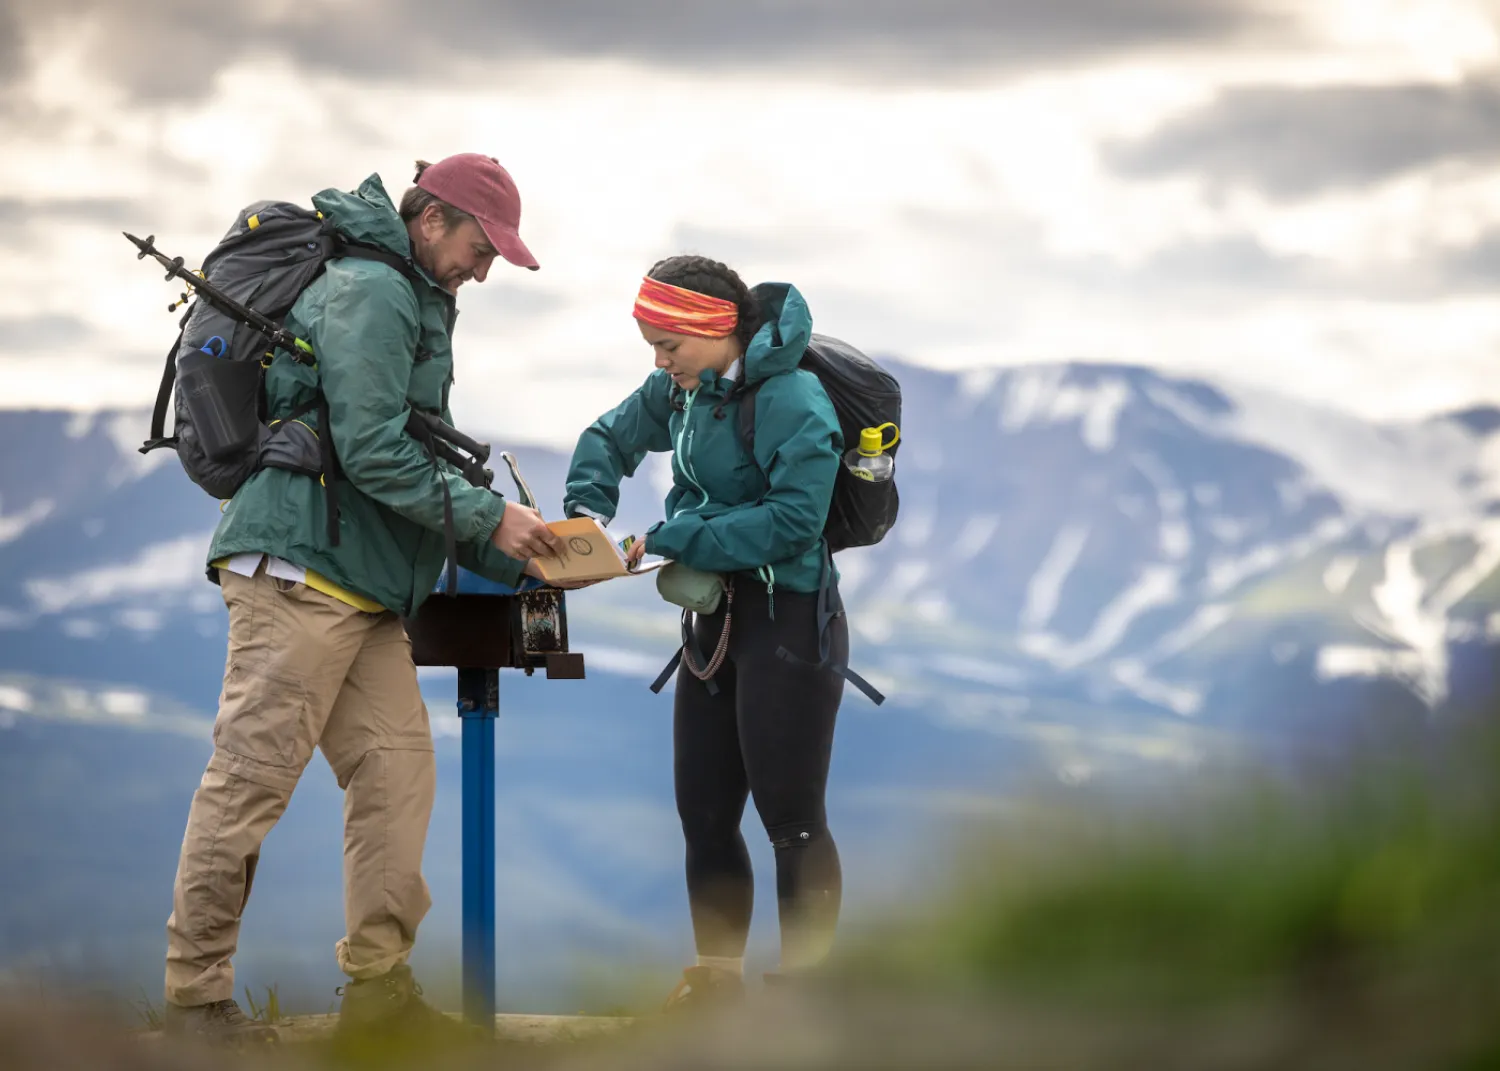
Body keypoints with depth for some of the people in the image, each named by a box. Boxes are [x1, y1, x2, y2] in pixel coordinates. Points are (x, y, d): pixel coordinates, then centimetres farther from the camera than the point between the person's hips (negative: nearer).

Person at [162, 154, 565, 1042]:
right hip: (300, 567, -10)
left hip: (365, 590, 10)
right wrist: (488, 517, -13)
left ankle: (379, 987, 5)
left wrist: (508, 555, 13)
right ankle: (197, 995, -4)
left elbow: (404, 461, 23)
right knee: (251, 779, -7)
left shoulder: (413, 303, 24)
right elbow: (372, 451, -18)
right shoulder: (369, 292, -9)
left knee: (398, 770, 3)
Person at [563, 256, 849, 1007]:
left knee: (789, 817, -6)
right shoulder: (684, 388, 5)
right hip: (718, 617, 9)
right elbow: (612, 436, 19)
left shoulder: (791, 400, -21)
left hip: (789, 616, -9)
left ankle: (804, 984, 0)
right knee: (703, 813, 11)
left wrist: (669, 538, -24)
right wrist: (587, 508, -2)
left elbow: (792, 519, -27)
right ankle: (717, 975, 19)